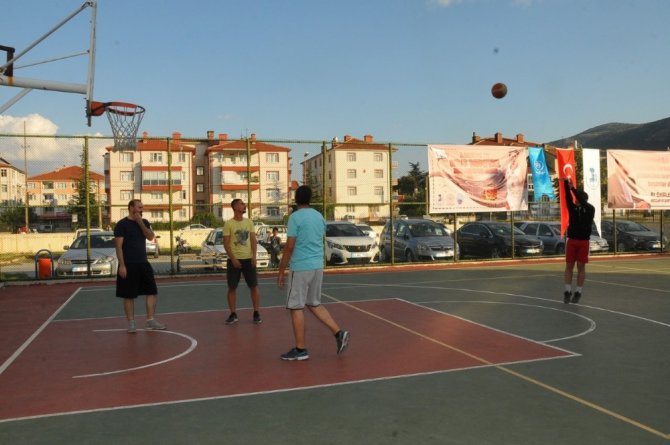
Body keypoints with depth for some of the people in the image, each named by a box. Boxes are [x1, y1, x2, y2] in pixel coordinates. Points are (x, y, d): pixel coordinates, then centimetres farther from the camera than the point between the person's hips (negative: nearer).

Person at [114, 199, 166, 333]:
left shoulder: (144, 222, 11)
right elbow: (118, 246, -11)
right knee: (129, 295, 2)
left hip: (143, 263, 6)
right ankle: (131, 323, 14)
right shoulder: (122, 224, -7)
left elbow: (151, 237, -4)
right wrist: (122, 265, -17)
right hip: (129, 265, -5)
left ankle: (150, 321, 11)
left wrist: (140, 223, -12)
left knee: (152, 291, 2)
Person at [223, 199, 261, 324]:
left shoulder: (249, 222, 6)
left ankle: (256, 313, 11)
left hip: (248, 259, 3)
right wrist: (233, 259, -13)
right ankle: (233, 314, 13)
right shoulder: (228, 224, -4)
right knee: (232, 288, 3)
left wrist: (254, 256, -6)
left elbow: (253, 240, 5)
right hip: (234, 259, -2)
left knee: (254, 286, 2)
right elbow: (226, 244, -5)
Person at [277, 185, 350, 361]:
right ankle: (339, 333, 9)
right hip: (318, 266, 7)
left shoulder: (295, 217, -10)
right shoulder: (319, 216, 11)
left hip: (300, 267, -7)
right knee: (314, 304, 19)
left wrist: (281, 271, -7)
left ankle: (300, 350, 7)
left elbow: (289, 247, -13)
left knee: (296, 307, 2)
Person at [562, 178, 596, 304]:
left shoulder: (590, 209, -1)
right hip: (571, 240, 2)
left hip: (583, 242, -2)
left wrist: (573, 188, -25)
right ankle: (568, 291, 7)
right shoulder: (573, 208, 6)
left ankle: (578, 292, 10)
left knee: (581, 267, 3)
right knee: (569, 266, 1)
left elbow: (583, 202, -18)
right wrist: (566, 183, -22)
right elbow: (568, 198, -8)